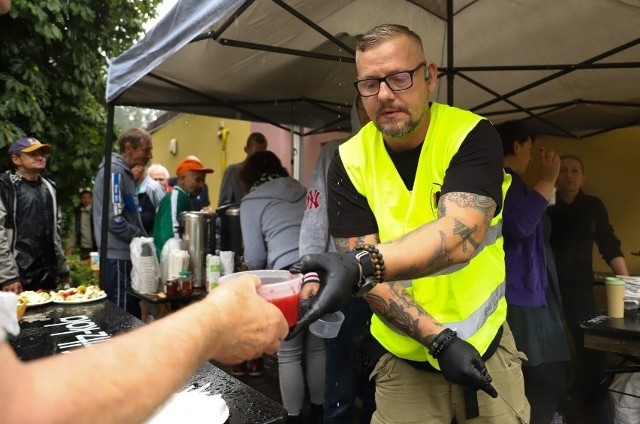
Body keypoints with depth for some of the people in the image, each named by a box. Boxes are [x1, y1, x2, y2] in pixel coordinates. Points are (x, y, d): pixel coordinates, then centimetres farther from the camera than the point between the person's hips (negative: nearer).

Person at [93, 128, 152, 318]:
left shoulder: (125, 172, 16)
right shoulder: (114, 172, -14)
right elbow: (115, 220, -21)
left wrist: (143, 239, 9)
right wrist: (143, 239, -11)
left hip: (125, 255, 9)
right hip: (118, 258, -9)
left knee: (130, 315, 15)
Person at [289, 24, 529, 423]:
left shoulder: (472, 135, -13)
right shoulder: (350, 162, -8)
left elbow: (461, 235, -30)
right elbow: (370, 273, -12)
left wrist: (359, 265, -44)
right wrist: (439, 339, -21)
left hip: (486, 344, 0)